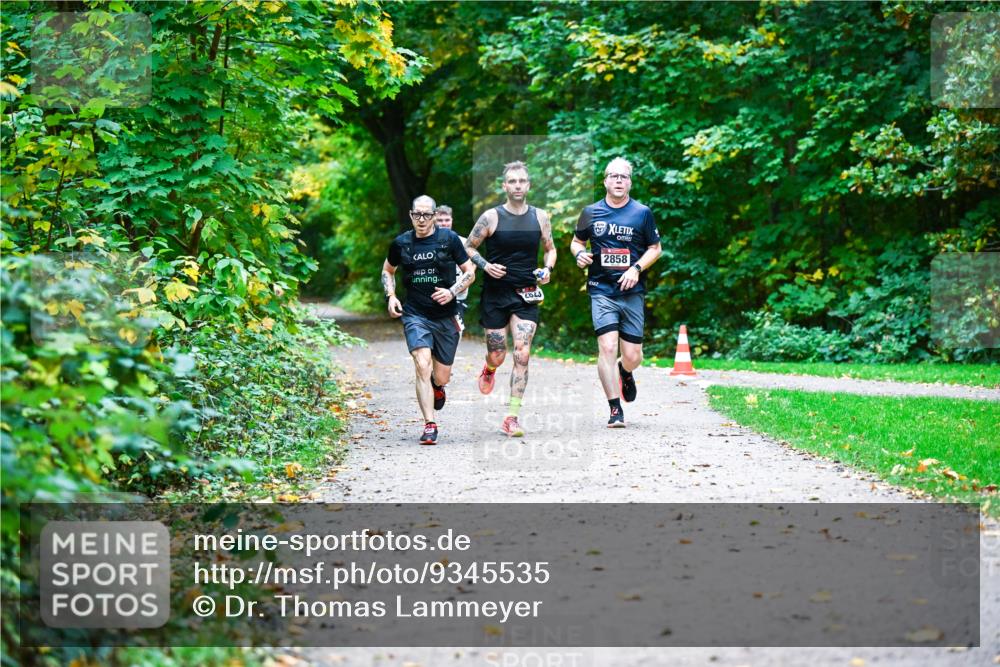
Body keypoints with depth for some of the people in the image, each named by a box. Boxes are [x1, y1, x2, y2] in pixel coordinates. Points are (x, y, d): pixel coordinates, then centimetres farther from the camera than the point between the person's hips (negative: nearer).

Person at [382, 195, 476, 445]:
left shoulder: (449, 239, -3)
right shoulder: (401, 243, 2)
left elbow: (470, 271, 3)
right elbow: (388, 270, 20)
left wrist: (452, 292, -13)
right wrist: (391, 296, 3)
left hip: (446, 316, 0)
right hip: (415, 315, 0)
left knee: (442, 377, 7)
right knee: (423, 366, -21)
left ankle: (437, 386, 46)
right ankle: (430, 425, -19)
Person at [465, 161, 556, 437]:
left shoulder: (540, 217, 3)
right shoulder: (491, 217, -5)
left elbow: (550, 249, 17)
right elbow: (468, 247, 4)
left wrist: (547, 269, -2)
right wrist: (486, 265, -12)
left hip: (526, 295, 1)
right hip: (495, 294, -1)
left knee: (522, 355, -10)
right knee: (497, 357, 4)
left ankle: (512, 418, -7)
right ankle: (489, 369, 45)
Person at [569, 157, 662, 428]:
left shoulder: (642, 213, 4)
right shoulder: (591, 213, 6)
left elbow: (655, 248, 10)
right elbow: (576, 241, 18)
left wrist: (637, 268, -7)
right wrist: (579, 253, -5)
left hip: (632, 293, 1)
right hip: (601, 291, -1)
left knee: (632, 357, 1)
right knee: (607, 347, -16)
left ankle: (625, 372, 40)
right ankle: (615, 410, -8)